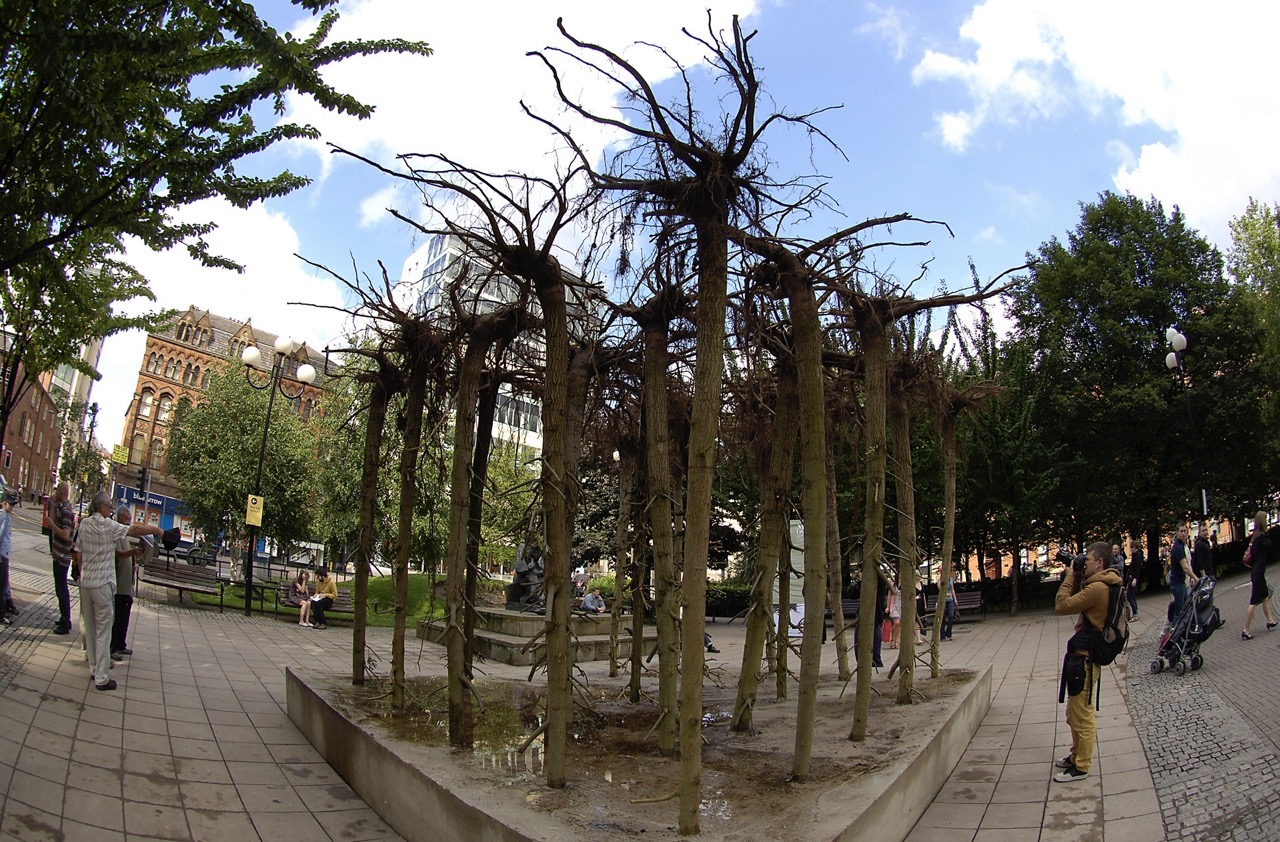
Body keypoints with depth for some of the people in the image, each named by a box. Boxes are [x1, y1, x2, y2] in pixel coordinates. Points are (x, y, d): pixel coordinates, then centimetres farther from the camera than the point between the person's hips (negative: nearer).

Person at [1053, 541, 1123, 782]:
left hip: (1084, 657, -11)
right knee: (1076, 713, 22)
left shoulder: (1097, 588, -22)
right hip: (1084, 655, 11)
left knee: (1081, 715, 0)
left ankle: (1081, 767, 10)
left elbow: (1062, 605, -22)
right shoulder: (1106, 585, 11)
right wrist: (1076, 580, 6)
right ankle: (1077, 755, 35)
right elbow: (1079, 602, 18)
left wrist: (1070, 578, -11)